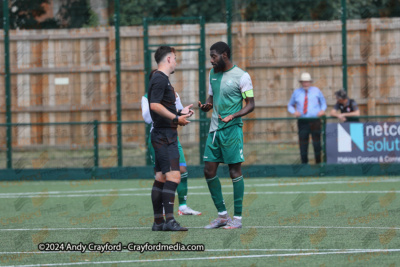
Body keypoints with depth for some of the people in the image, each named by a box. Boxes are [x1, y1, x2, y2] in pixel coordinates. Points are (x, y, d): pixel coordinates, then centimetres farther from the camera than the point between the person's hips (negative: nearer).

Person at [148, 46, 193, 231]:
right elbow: (154, 105, -23)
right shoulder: (160, 79, -12)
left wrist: (180, 113, 29)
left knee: (161, 178, 10)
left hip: (162, 135, 11)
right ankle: (169, 220, -22)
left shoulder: (161, 79, 19)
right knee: (173, 176, -16)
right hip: (165, 136, -11)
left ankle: (158, 221, 11)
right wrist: (176, 118, -21)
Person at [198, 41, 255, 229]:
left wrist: (233, 116, -22)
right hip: (214, 129, 7)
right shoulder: (213, 74, 13)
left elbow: (250, 105, -6)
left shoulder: (241, 76, -7)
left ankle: (237, 217, 2)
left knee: (235, 172, -4)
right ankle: (222, 215, 13)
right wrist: (205, 106, -2)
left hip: (232, 130, -7)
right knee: (209, 171, 4)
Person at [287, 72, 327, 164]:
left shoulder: (316, 91, 10)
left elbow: (323, 102, 20)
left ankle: (318, 163, 6)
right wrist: (294, 112, -4)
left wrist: (322, 110, -1)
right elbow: (290, 106, 18)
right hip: (302, 121, 0)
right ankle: (304, 163, 3)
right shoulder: (296, 92, 11)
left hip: (315, 121, 0)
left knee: (317, 143, -2)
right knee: (303, 144, -3)